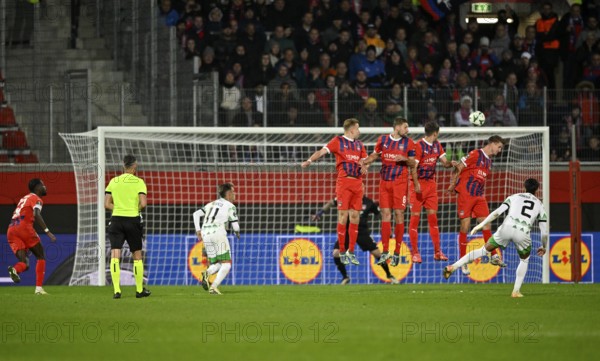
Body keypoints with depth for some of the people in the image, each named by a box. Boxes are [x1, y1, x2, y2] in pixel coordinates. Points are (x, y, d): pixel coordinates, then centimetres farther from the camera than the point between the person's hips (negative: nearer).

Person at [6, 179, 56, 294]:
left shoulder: (24, 198, 30)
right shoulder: (36, 199, 4)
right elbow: (37, 215, -15)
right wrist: (47, 231, -21)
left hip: (11, 230, 7)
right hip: (24, 227, -7)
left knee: (24, 262, 1)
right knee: (41, 257, 7)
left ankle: (14, 269, -35)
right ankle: (39, 288, -2)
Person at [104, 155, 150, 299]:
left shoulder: (113, 181, 6)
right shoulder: (139, 182, -3)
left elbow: (107, 204, 2)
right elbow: (143, 204, -12)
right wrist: (137, 208, 9)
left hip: (116, 219, 1)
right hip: (133, 221, -1)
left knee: (115, 256, -4)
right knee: (137, 255, 14)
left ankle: (116, 290, -17)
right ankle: (140, 290, 22)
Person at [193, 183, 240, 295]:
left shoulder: (212, 204, 24)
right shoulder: (230, 206, 6)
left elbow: (196, 214, 15)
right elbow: (235, 225, -1)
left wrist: (198, 230, 15)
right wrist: (237, 232, 21)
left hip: (205, 235, 6)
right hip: (218, 233, -6)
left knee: (216, 265, 14)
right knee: (226, 264, 0)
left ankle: (207, 273, -20)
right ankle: (214, 287, -19)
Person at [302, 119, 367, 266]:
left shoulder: (359, 144, 18)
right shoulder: (338, 141, 1)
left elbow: (364, 160, 19)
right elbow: (322, 151, -8)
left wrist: (363, 164, -4)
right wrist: (310, 160, -22)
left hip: (357, 183, 5)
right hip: (344, 182, -5)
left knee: (355, 218, 5)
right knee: (343, 217, -5)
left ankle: (351, 252, 13)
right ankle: (342, 253, 2)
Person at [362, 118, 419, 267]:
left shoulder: (408, 142, 2)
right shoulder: (383, 140, 6)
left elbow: (412, 163, 8)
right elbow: (374, 155, 18)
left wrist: (405, 159, -12)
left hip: (400, 182, -2)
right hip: (385, 181, 2)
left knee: (399, 214, -4)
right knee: (385, 214, 0)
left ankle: (397, 253, 2)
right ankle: (385, 251, 5)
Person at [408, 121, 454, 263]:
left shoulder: (437, 145, 9)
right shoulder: (419, 145, -13)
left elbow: (445, 162, 9)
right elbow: (413, 166, -16)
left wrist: (452, 163, -13)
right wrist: (416, 184, -24)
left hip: (431, 184, 7)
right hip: (419, 184, -7)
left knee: (433, 217, 7)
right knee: (415, 217, -3)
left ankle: (437, 252, 9)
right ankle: (415, 253, 0)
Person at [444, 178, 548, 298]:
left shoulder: (514, 197, 24)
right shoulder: (539, 204, 25)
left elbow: (497, 212, 9)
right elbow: (544, 231, 23)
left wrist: (481, 225, 11)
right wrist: (544, 247, 39)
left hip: (506, 228, 0)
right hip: (523, 233, 0)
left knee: (484, 250, 15)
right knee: (524, 260, 29)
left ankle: (453, 267, 9)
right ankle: (516, 291, 20)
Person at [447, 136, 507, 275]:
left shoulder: (489, 161, 17)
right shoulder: (475, 154, -8)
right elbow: (458, 168, -8)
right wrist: (452, 184, -6)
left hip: (479, 196, 7)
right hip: (466, 194, -7)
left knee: (486, 225, 2)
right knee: (465, 226, -4)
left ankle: (494, 256, 7)